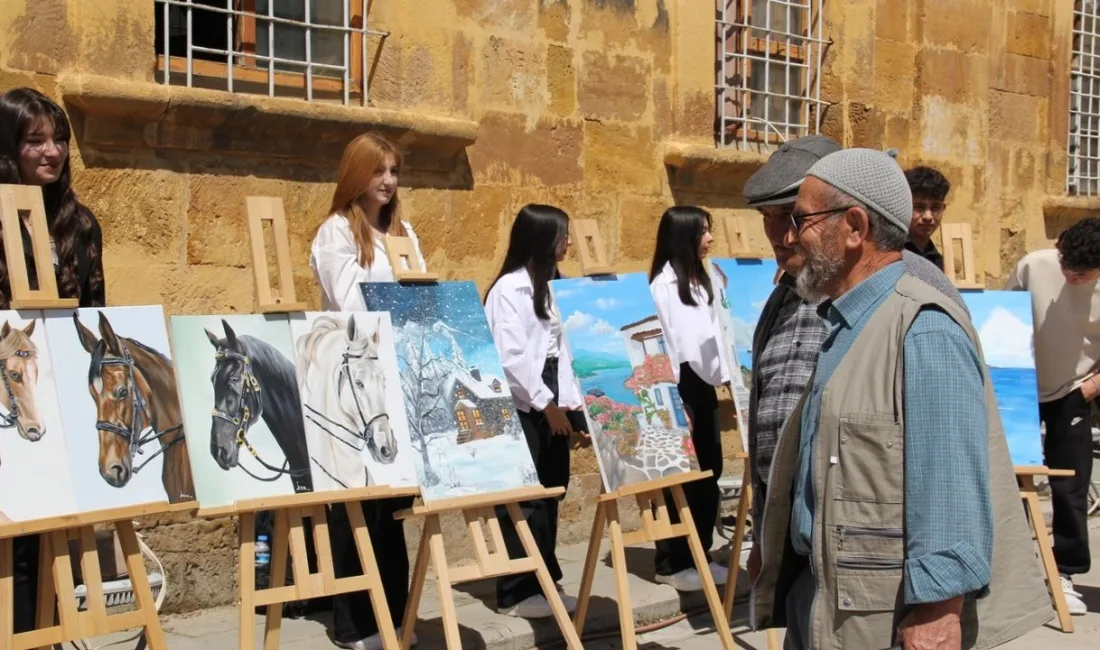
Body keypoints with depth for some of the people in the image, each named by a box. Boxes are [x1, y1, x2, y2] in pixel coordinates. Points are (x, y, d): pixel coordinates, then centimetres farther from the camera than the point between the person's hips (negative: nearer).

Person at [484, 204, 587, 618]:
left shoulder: (547, 285, 16)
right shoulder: (509, 288, -12)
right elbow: (511, 356, -18)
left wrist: (572, 401, 8)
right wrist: (546, 403, -14)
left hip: (550, 405, 9)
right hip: (522, 408, -9)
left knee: (549, 495, 10)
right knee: (521, 500, -5)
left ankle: (542, 583, 19)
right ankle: (516, 593, 2)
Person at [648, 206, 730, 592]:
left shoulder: (700, 279, 16)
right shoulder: (664, 283, -11)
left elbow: (712, 331, 11)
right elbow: (680, 341, -15)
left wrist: (721, 372, 0)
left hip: (702, 384, 9)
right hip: (679, 386, -8)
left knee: (709, 471, 10)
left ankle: (700, 555, 20)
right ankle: (672, 564, 4)